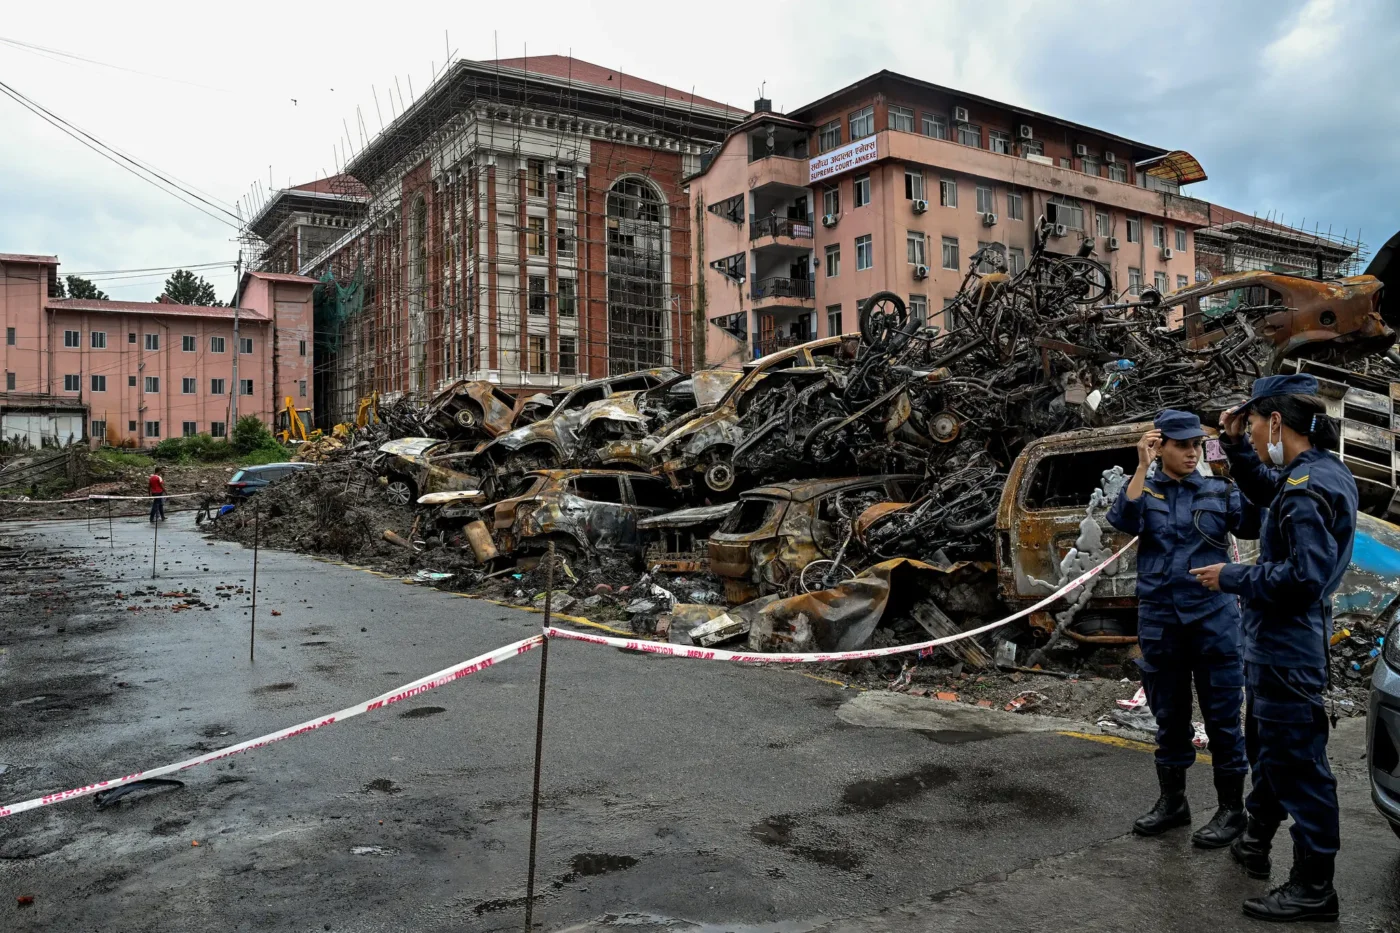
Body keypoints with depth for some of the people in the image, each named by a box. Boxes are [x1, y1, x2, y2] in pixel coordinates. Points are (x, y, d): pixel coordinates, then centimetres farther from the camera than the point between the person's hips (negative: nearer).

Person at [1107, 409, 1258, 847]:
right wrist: (1142, 468, -18)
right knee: (1169, 715, 12)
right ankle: (1172, 802, 27)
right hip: (1159, 619, 1)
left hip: (1213, 617, -1)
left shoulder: (1218, 491, 5)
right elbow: (1123, 520, -15)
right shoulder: (1145, 490, 4)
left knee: (1222, 714, 3)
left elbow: (1250, 526, -11)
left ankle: (1231, 809, 16)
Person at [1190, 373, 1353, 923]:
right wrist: (1236, 445, 12)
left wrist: (1232, 579, -15)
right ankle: (1256, 842, 41)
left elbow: (1303, 576, -28)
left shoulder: (1308, 489, -24)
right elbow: (1265, 490, 27)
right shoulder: (1316, 473, 7)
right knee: (1265, 748, 24)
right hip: (1275, 645, 11)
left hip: (1287, 651, -11)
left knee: (1296, 762, -1)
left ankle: (1313, 887, 9)